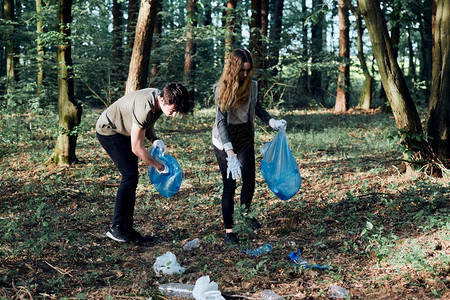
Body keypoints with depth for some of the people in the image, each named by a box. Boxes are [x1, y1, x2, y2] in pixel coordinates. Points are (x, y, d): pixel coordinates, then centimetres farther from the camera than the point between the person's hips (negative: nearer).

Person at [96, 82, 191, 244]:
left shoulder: (159, 97, -9)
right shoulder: (145, 108, -36)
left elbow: (148, 123, 11)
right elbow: (137, 148, -29)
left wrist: (155, 140, -9)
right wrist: (159, 166, -17)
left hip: (123, 131, 9)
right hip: (108, 131, -9)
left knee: (132, 177, 3)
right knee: (130, 175, -16)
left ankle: (127, 228, 7)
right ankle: (116, 228, -9)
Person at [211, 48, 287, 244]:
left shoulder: (251, 84, -4)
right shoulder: (222, 88, -18)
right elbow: (221, 122, -23)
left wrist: (272, 122, -3)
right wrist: (231, 153, -30)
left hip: (245, 136, 4)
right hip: (225, 140, -4)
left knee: (249, 180, 8)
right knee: (229, 184, -3)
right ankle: (228, 230, 9)